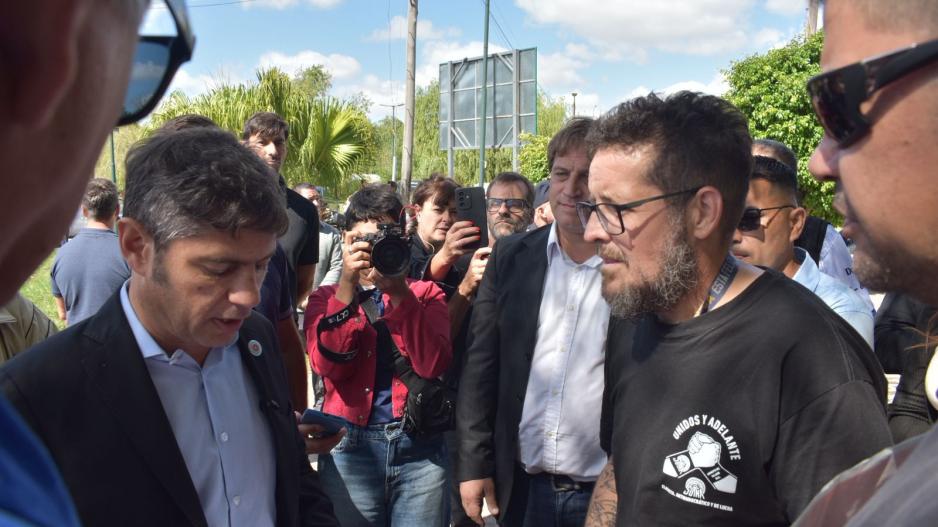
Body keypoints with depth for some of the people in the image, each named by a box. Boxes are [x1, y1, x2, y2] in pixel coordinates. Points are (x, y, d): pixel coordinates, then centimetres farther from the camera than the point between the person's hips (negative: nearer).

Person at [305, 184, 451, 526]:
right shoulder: (327, 297, 11)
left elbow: (433, 364, -8)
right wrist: (347, 284, -14)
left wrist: (399, 292, -15)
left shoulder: (425, 293, 10)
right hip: (350, 447, 0)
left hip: (420, 447, 0)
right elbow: (328, 365, -8)